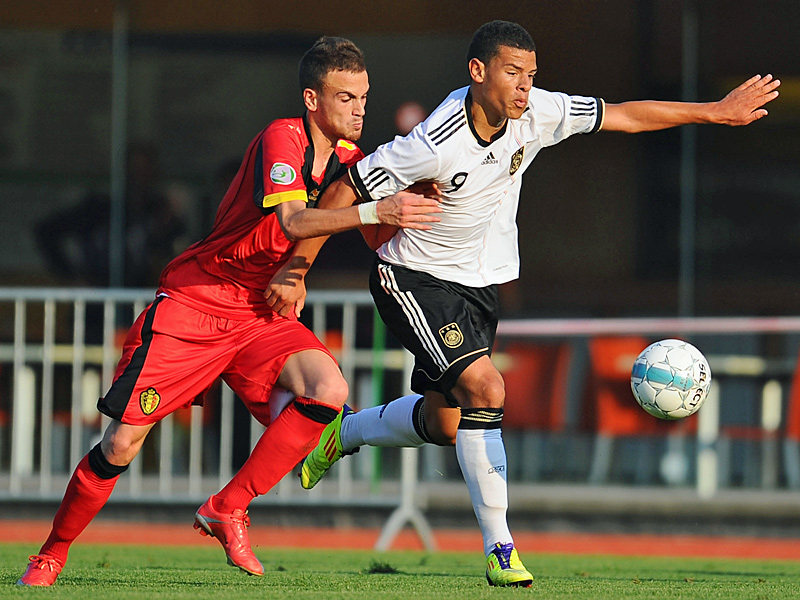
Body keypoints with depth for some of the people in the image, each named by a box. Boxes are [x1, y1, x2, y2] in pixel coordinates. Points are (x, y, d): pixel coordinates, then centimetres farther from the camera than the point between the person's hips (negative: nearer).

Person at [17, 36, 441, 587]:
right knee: (122, 445, -7)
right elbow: (293, 220, -34)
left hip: (262, 315, 6)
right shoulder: (281, 139, -18)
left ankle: (227, 510, -9)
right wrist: (375, 211, -44)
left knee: (329, 390, -23)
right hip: (194, 300, -6)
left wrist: (414, 200, -14)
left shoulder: (349, 159, 4)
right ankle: (53, 553, 17)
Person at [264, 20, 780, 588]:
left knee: (442, 425, 13)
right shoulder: (435, 146, -29)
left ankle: (342, 433, 43)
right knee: (485, 387, -24)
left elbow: (625, 115, -1)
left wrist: (716, 111, 2)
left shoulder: (535, 114, -13)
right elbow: (345, 191, -20)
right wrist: (294, 271, -19)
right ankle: (499, 548, -18)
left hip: (480, 285, 7)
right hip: (416, 280, -7)